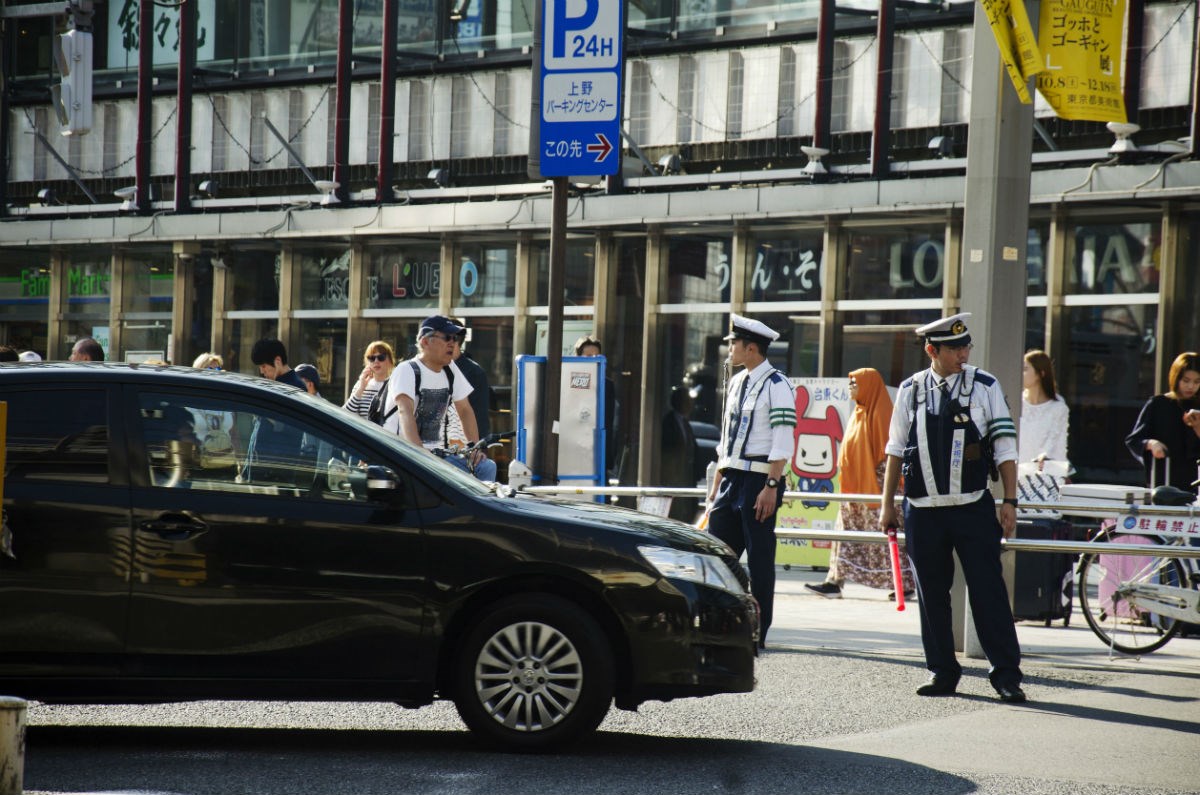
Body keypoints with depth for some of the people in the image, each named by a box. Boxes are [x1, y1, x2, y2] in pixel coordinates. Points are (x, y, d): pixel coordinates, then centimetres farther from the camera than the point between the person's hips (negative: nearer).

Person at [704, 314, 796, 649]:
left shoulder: (776, 386, -10)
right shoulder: (737, 383, 15)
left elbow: (783, 443, -14)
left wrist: (771, 486, -20)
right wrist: (717, 484, 19)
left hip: (760, 480, -8)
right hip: (732, 478, 8)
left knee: (759, 558, -2)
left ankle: (758, 633, 3)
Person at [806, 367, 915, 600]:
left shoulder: (879, 414, -12)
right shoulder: (859, 413, 16)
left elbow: (886, 452, -16)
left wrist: (883, 488, -20)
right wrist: (846, 480, 20)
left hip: (873, 487, -9)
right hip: (854, 488, 9)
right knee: (846, 532, 6)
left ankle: (905, 583, -1)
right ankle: (834, 582, 5)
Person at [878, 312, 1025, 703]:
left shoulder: (984, 386, -1)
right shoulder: (910, 390, 5)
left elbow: (1005, 447, 2)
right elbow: (896, 450, 12)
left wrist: (1010, 502, -2)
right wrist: (888, 504, 12)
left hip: (973, 507, -2)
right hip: (923, 510, 2)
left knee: (988, 591, -5)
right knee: (932, 594, 8)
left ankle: (1006, 674, -1)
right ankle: (941, 672, 18)